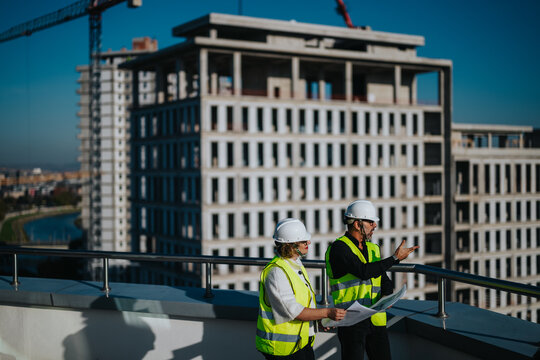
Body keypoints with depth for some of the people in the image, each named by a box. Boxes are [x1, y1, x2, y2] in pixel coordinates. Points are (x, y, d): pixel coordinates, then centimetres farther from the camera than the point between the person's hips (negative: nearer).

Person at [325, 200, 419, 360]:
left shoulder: (373, 248, 16)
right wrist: (395, 258, -16)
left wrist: (387, 295, -8)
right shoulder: (338, 248, -9)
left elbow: (384, 278, 15)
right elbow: (363, 271, -21)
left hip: (376, 319, 7)